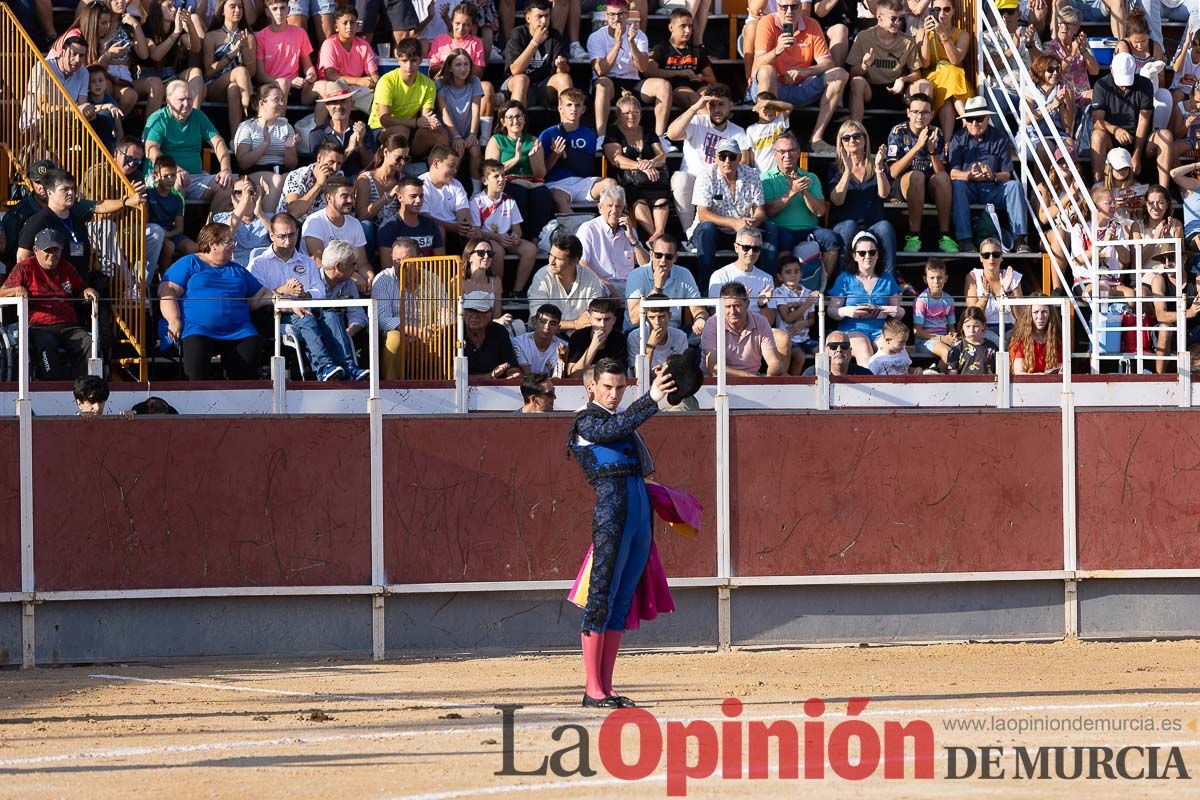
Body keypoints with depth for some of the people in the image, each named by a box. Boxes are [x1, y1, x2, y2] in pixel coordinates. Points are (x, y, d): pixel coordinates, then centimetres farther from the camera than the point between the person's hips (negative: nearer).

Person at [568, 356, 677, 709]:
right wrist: (651, 400, -31)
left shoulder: (626, 423, 24)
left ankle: (606, 688, 9)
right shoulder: (586, 421, -1)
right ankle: (593, 690, -10)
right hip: (611, 512, -8)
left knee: (622, 601, 7)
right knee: (601, 597, -9)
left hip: (640, 513, 8)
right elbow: (614, 428, -21)